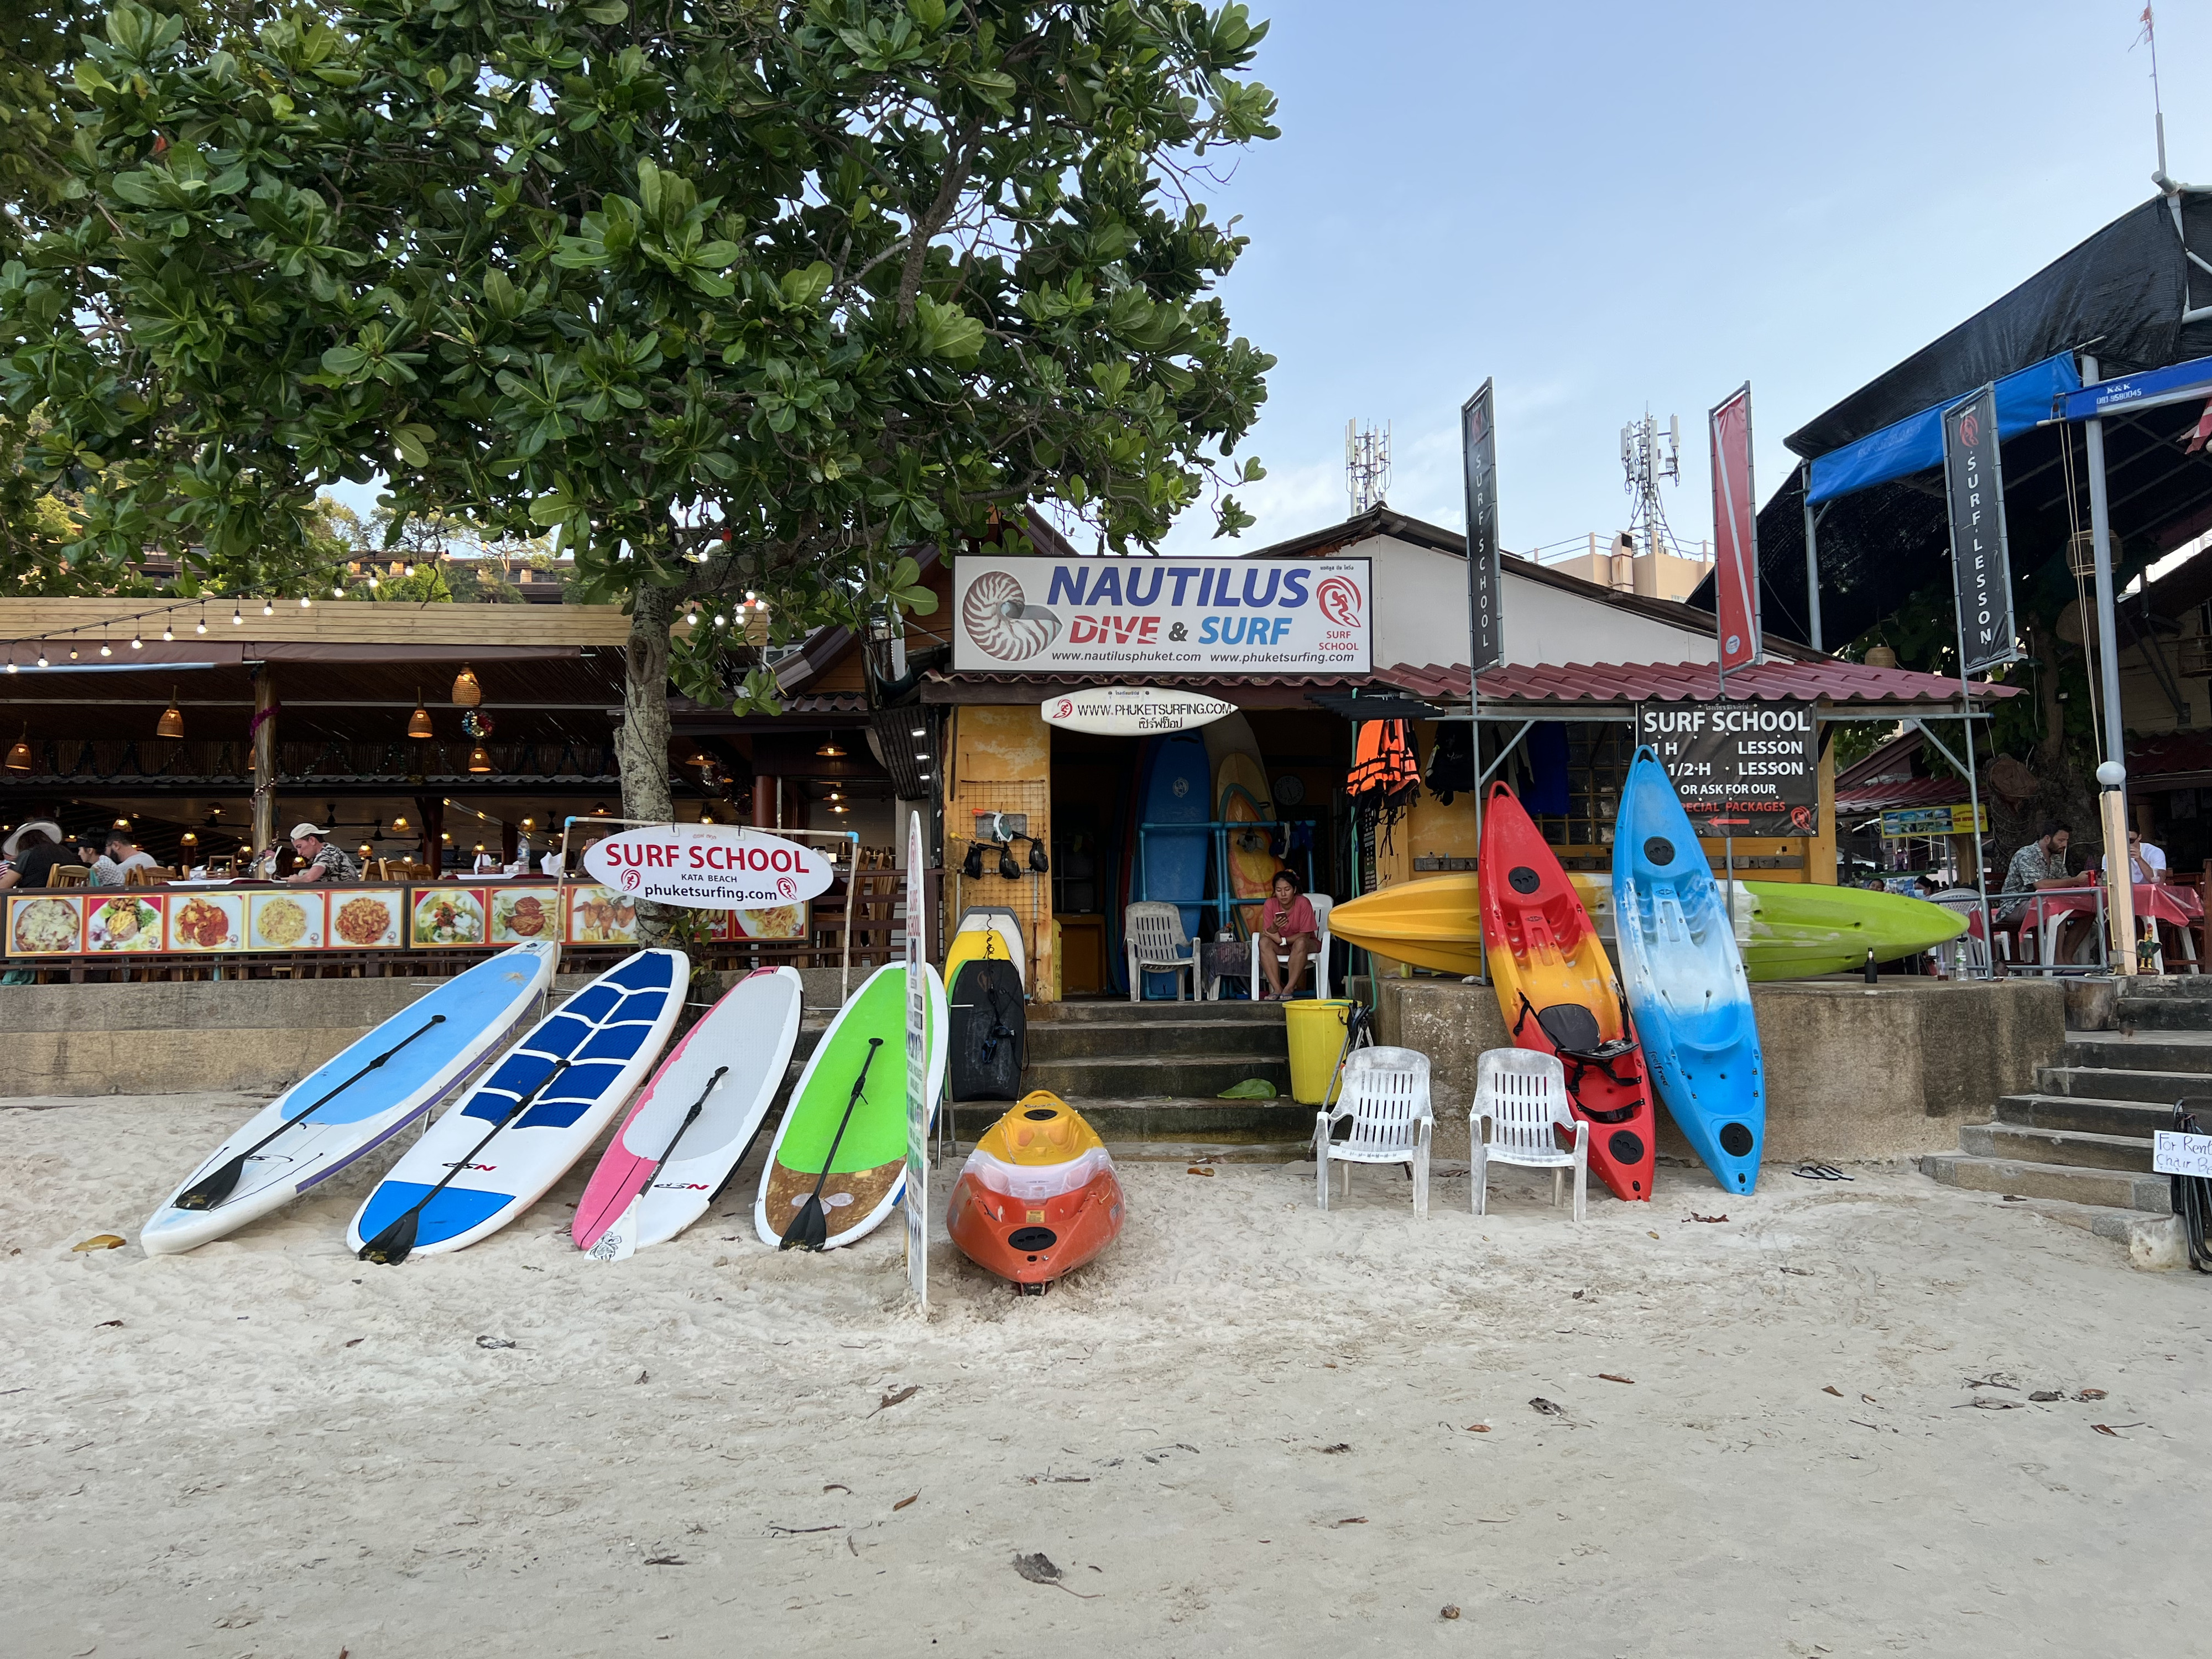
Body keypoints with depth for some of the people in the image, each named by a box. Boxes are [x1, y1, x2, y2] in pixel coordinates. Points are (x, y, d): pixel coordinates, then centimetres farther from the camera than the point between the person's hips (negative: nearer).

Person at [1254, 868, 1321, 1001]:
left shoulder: (1303, 903, -20)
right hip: (1282, 947, 3)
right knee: (1264, 942, -27)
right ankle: (1277, 989, -31)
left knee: (1300, 943, -37)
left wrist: (1282, 940, -26)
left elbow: (1305, 935, -18)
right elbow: (1265, 934, -13)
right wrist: (1274, 928, -36)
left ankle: (1288, 989, -32)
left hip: (1306, 944, -3)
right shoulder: (1270, 904, -11)